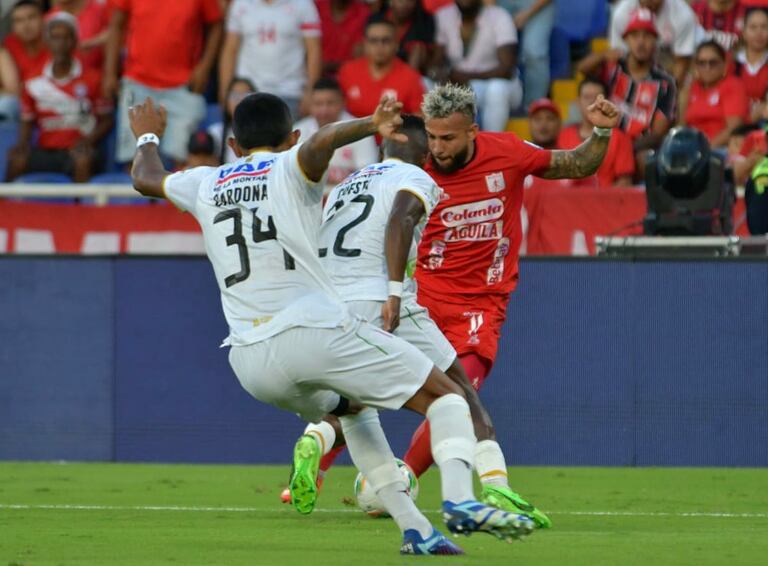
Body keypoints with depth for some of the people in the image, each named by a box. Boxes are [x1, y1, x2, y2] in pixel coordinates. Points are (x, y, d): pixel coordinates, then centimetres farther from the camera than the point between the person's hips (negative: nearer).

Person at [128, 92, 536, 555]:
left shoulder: (205, 185, 20)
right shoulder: (290, 169, 6)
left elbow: (146, 179, 41)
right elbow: (323, 140, -19)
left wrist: (148, 138, 60)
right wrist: (371, 125, -34)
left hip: (250, 361, 5)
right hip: (317, 333, -5)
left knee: (352, 409, 33)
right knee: (445, 395, 2)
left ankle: (413, 528, 19)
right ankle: (460, 499, -25)